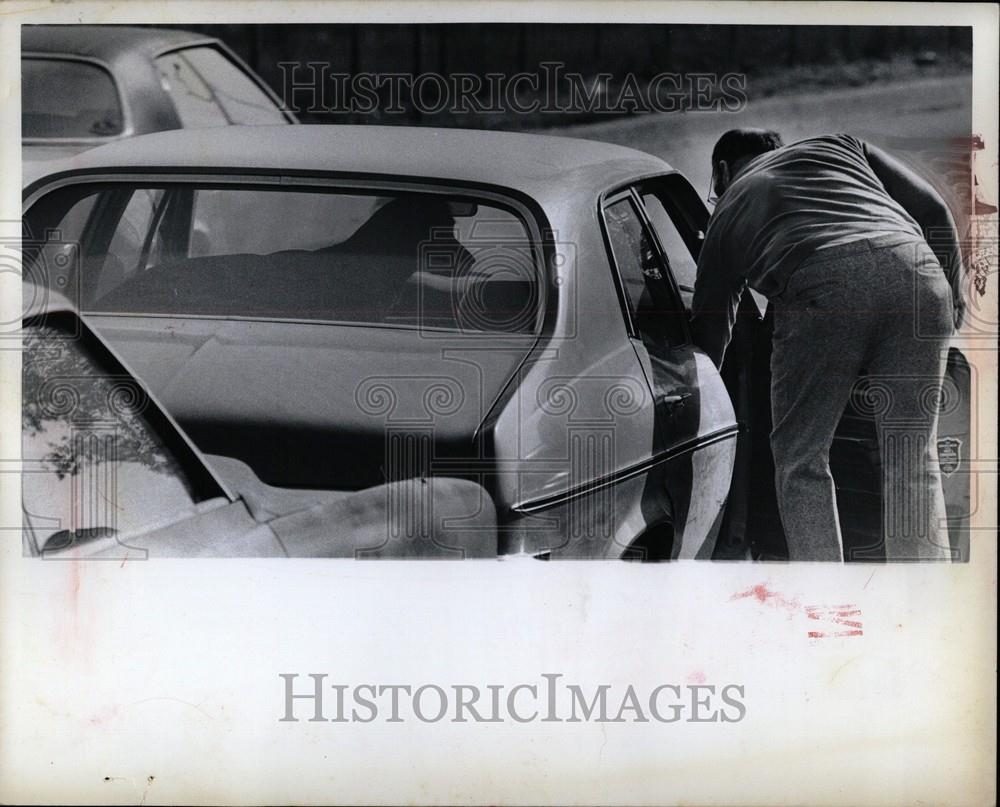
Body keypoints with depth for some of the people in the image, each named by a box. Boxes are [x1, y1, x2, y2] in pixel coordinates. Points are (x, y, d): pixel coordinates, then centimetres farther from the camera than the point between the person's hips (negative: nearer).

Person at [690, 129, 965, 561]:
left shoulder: (728, 212, 30)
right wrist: (952, 291, 28)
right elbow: (931, 209, 23)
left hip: (820, 290, -2)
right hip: (916, 269, 3)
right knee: (914, 461, 11)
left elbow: (708, 332, 31)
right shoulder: (838, 145, 36)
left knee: (800, 462, 13)